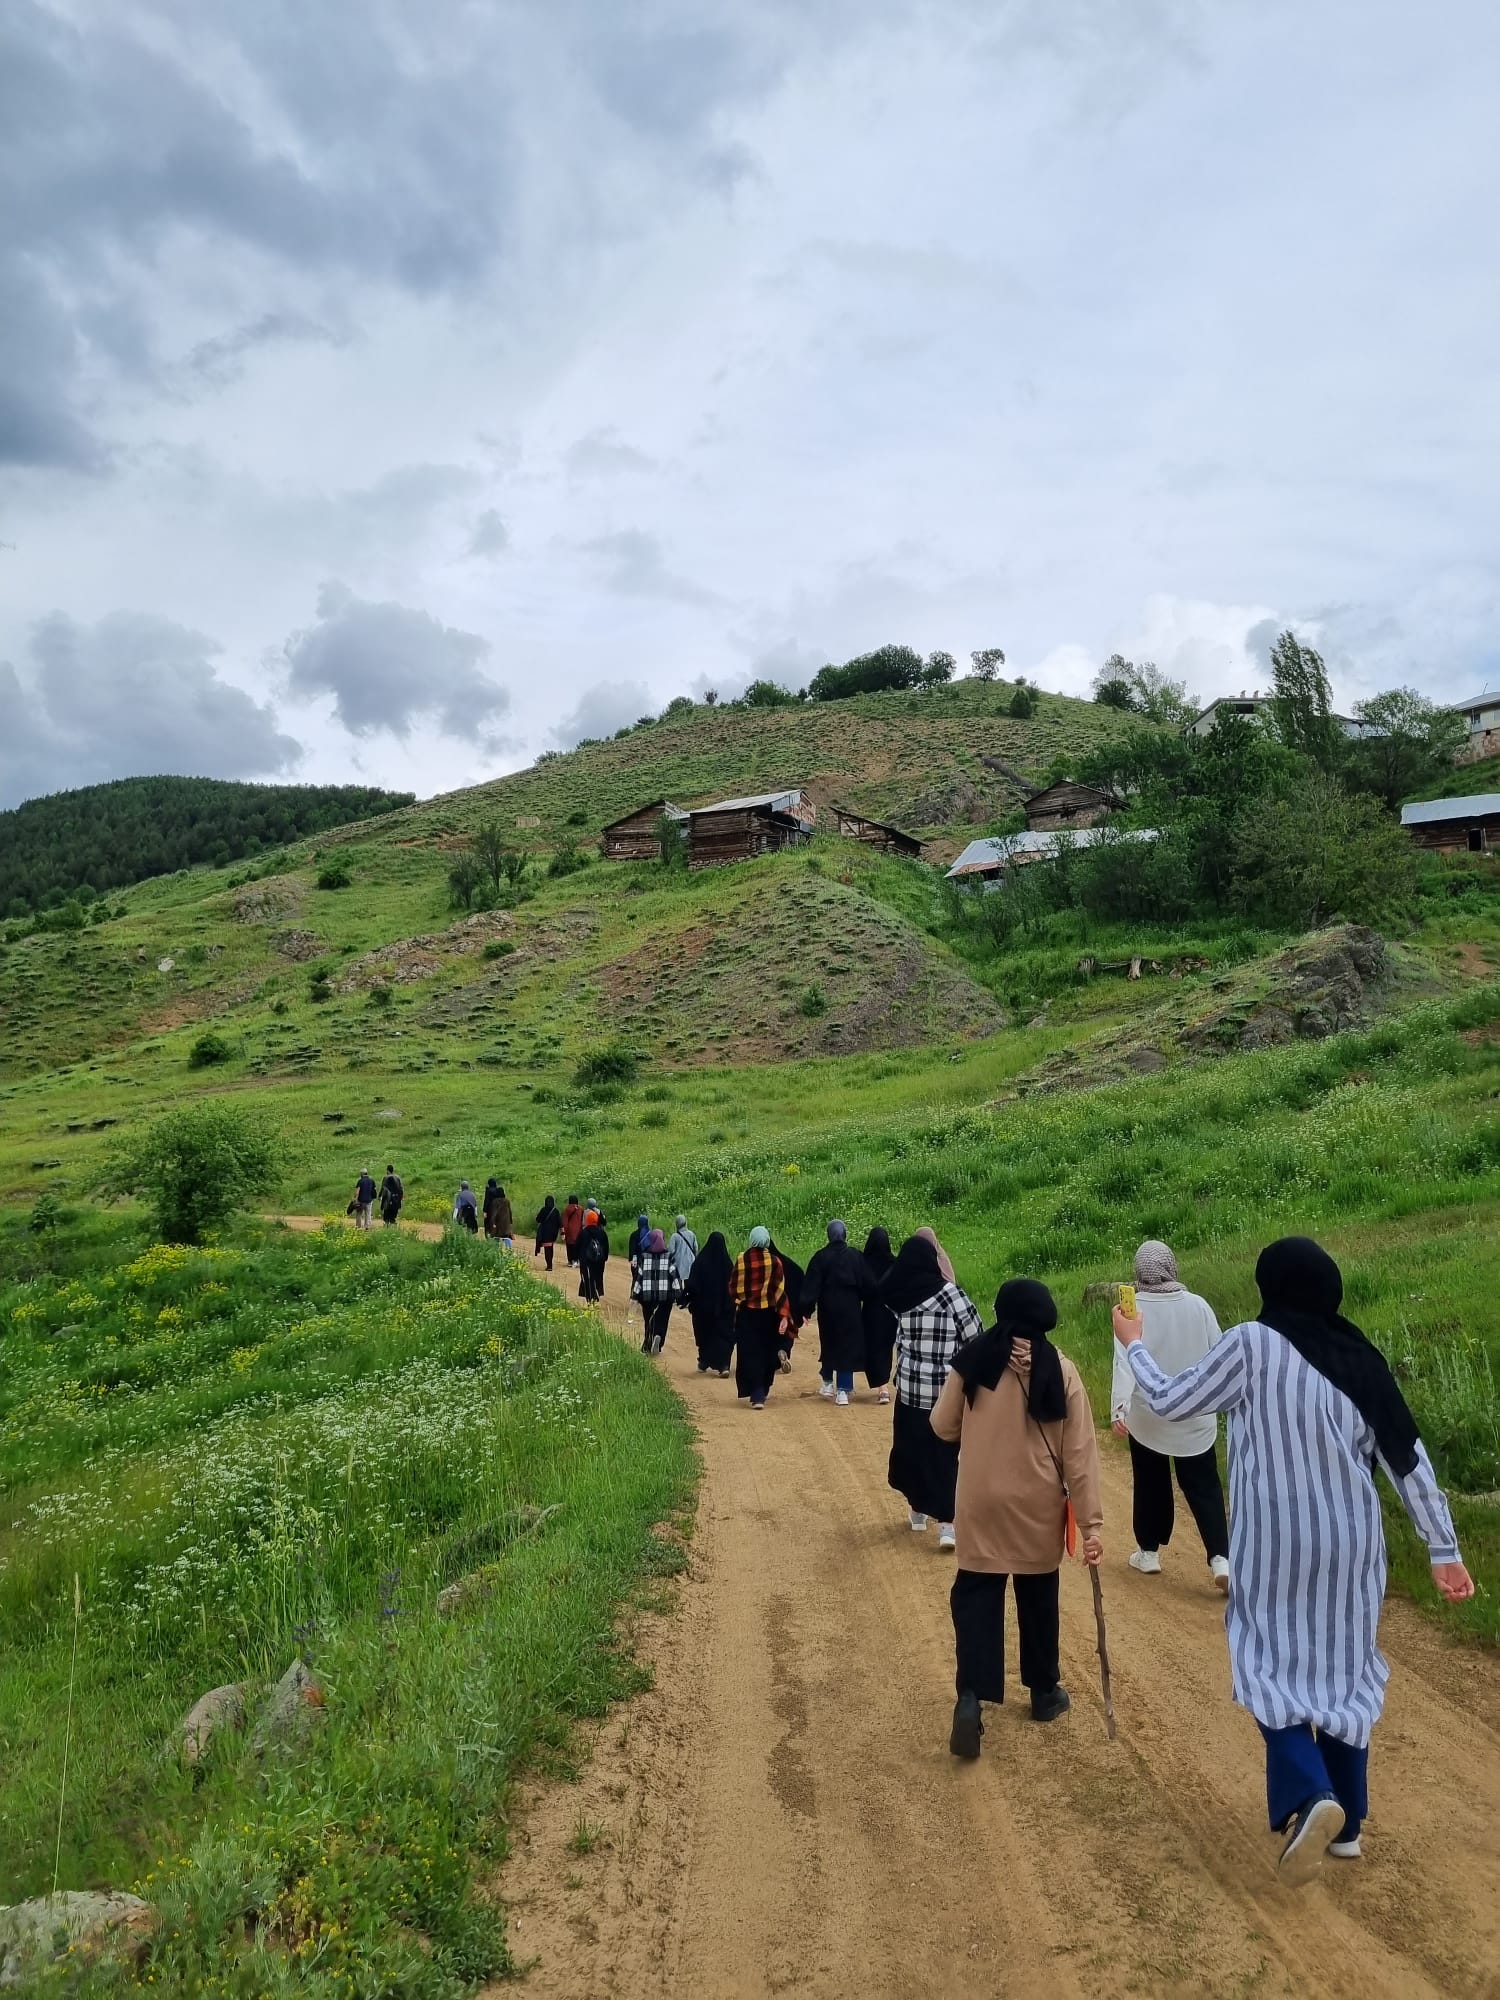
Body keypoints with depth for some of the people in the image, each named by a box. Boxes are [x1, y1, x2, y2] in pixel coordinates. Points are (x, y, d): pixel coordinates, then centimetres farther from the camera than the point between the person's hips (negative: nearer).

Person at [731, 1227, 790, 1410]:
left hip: (746, 1313, -1)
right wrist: (783, 1316, -8)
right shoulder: (775, 1261, -7)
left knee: (750, 1353, 3)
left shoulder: (741, 1259, -8)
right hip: (768, 1312, 1)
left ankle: (757, 1396, -5)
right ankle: (763, 1391, 28)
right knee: (767, 1352, 18)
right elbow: (780, 1290, -9)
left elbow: (733, 1288, -1)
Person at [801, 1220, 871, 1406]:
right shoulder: (855, 1256, -4)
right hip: (850, 1309, 0)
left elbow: (811, 1285, -8)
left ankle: (828, 1383, 26)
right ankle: (843, 1390, -5)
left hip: (828, 1309, 1)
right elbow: (866, 1284, 0)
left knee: (828, 1345, 19)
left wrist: (807, 1309, -3)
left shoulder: (820, 1257, -6)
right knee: (848, 1347, 2)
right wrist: (861, 1301, 14)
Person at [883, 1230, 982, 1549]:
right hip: (948, 1388, -3)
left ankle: (918, 1510, 31)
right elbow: (974, 1335, -10)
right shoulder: (946, 1293, -13)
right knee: (945, 1453, 5)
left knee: (911, 1448, 18)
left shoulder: (899, 1294, -3)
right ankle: (947, 1524, 1)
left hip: (910, 1386, 3)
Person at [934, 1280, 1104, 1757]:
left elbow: (943, 1426, 1)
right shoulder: (1060, 1369, -9)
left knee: (976, 1595, 6)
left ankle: (971, 1697, -8)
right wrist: (1091, 1521, -6)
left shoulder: (973, 1360, -8)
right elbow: (1080, 1452, -10)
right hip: (1039, 1505, 1)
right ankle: (1044, 1692, 33)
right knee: (1038, 1596, 18)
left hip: (982, 1502, -1)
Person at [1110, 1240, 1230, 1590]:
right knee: (1204, 1487, 7)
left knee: (1151, 1485, 16)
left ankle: (1149, 1552, 26)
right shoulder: (1198, 1305, -7)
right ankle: (1220, 1558, -5)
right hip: (1195, 1415, 1)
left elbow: (1124, 1361, -23)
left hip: (1147, 1415, -1)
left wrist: (1119, 1407, -30)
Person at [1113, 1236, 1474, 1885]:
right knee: (1342, 1667, 17)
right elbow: (1408, 1456, 1)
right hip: (1349, 1540, 5)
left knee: (1270, 1662, 8)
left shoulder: (1252, 1343, -14)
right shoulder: (1359, 1357, -1)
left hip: (1277, 1542, -5)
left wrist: (1133, 1345, 10)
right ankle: (1347, 1822, 25)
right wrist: (1443, 1548, 8)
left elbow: (1170, 1401, -6)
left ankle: (1309, 1796, -12)